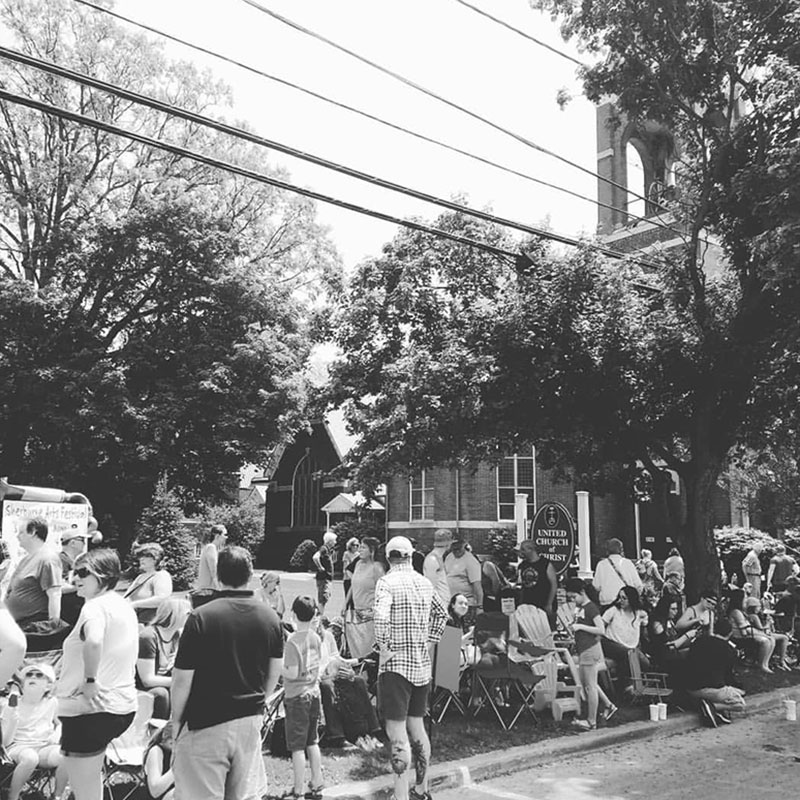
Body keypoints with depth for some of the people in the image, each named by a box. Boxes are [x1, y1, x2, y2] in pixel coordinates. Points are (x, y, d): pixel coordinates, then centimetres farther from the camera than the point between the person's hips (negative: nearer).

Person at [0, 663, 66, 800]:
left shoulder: (52, 703, 4)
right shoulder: (12, 706, -3)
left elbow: (60, 724, 23)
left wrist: (56, 735, 1)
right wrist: (12, 720, -21)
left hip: (44, 747, 2)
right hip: (18, 747, -2)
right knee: (30, 758, -39)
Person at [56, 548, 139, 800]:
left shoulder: (95, 606, -17)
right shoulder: (125, 607, 11)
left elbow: (94, 642, -39)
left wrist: (89, 679, -26)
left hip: (89, 707, -9)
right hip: (122, 705, 9)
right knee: (90, 778, 28)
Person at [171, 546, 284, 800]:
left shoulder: (201, 617, -15)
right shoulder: (270, 617, 0)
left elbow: (182, 679, -12)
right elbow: (275, 672, 9)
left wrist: (175, 719, 3)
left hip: (205, 724, -4)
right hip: (251, 721, 5)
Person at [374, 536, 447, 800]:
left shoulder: (387, 582, -12)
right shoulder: (425, 582, 8)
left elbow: (381, 618, -28)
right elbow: (442, 613, 20)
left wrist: (383, 647, -15)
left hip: (396, 664, -7)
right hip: (422, 665, 7)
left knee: (397, 733, -4)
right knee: (416, 726, 19)